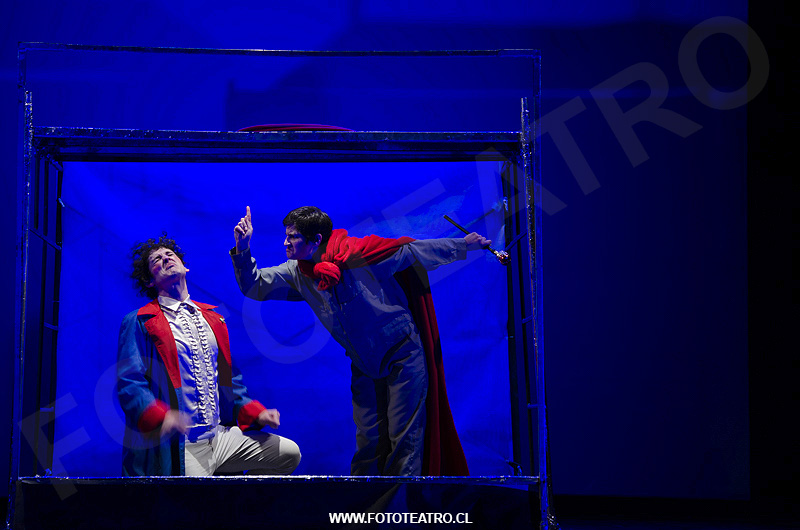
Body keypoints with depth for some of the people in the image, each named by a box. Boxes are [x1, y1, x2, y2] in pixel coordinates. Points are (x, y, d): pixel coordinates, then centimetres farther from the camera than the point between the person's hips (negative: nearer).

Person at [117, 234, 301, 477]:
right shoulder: (139, 323, 0)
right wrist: (160, 416, -28)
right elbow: (129, 384, -10)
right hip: (175, 447, -6)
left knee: (288, 453, -2)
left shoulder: (212, 319, 20)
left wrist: (255, 412, 9)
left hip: (220, 436, 6)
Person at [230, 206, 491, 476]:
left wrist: (463, 245, -4)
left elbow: (413, 250, -9)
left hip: (402, 357, -5)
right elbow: (254, 286, 3)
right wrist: (242, 251, -14)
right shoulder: (298, 273, -2)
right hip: (365, 367, 5)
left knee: (404, 438, -6)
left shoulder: (360, 254, -18)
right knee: (368, 443, 4)